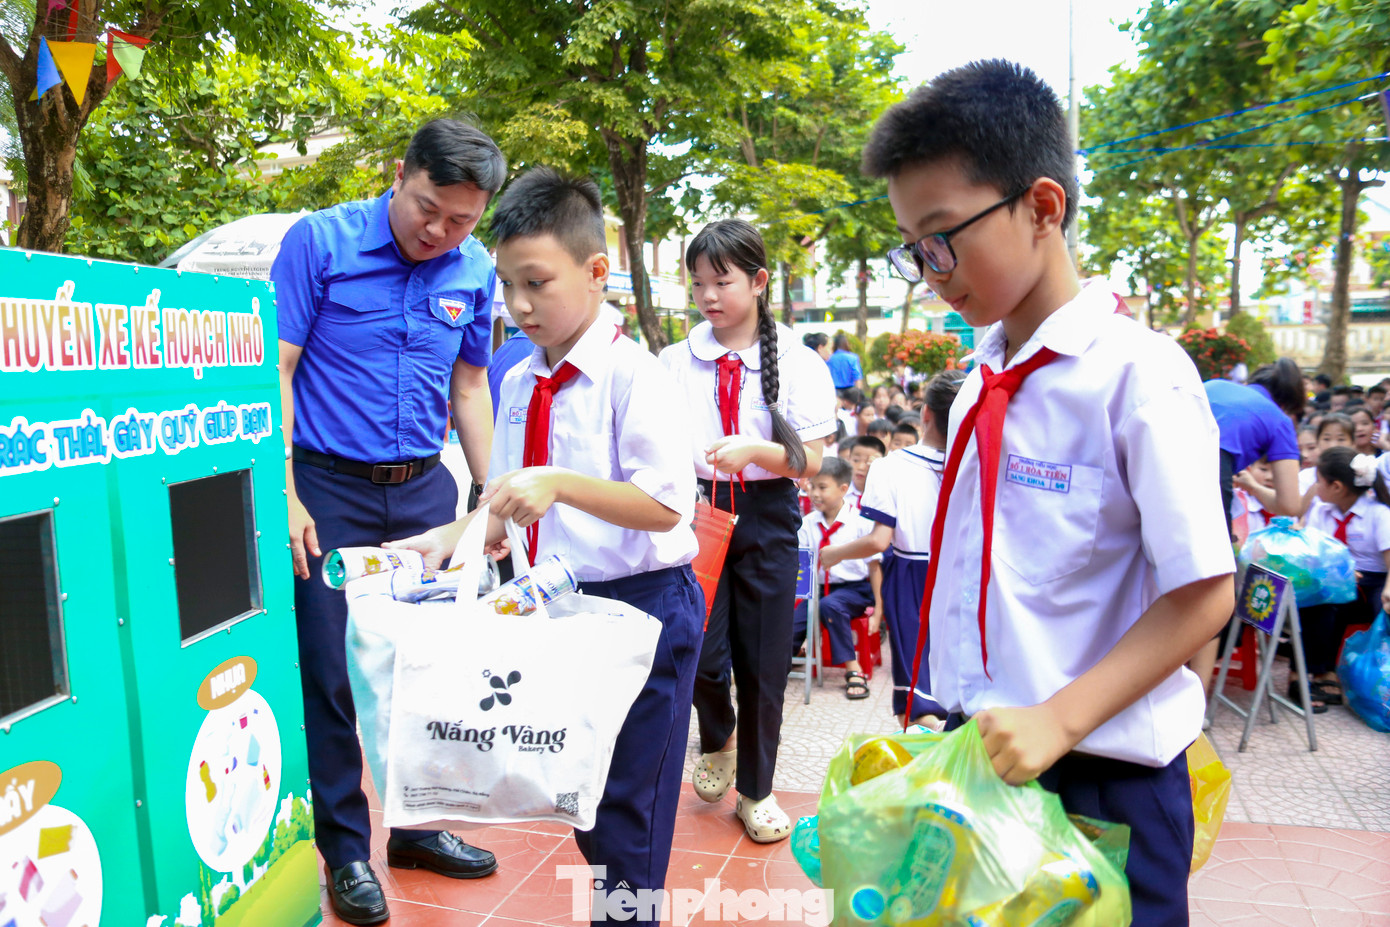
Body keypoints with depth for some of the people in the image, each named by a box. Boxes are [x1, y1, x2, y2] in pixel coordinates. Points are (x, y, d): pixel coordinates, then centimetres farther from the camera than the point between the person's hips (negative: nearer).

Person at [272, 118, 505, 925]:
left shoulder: (476, 272, 4)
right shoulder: (319, 241, -8)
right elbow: (274, 370, -8)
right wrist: (284, 497, -14)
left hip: (424, 490, 4)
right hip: (328, 491, -3)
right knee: (331, 673, 3)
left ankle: (417, 823, 30)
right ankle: (345, 849, 21)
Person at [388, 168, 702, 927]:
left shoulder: (632, 374, -16)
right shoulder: (519, 384, 5)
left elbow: (665, 505, -24)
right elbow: (509, 505, 13)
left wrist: (561, 484, -34)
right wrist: (447, 539, -3)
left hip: (641, 606, -7)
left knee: (627, 803, 5)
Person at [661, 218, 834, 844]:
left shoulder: (798, 363, -2)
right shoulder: (675, 361, 3)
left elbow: (811, 460, -6)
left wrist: (757, 450, -23)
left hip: (767, 516, -1)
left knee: (763, 659, 6)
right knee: (701, 651, -6)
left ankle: (755, 790, 27)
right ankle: (717, 740, 30)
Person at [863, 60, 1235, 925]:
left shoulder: (1137, 373, -15)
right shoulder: (980, 382, 5)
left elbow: (1204, 593, -15)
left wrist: (1060, 719, -22)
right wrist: (961, 725, 8)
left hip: (1102, 773, -6)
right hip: (981, 753, 6)